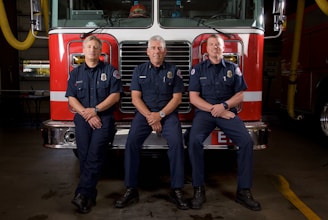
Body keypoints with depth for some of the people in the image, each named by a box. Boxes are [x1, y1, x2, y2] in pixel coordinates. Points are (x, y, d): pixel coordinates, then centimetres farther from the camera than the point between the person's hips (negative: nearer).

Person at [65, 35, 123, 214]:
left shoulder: (110, 70, 7)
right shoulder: (75, 73, 13)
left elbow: (115, 95, -1)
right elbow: (71, 99, 5)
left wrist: (95, 109, -12)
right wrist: (87, 115, -10)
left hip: (104, 117, -2)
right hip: (83, 118, 2)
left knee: (95, 154, -18)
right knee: (84, 156, -7)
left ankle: (82, 194, -18)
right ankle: (90, 196, 2)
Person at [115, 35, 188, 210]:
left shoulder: (173, 70, 7)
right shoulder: (139, 70, 9)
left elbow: (177, 98, 0)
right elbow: (135, 98, 2)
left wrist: (160, 115, -13)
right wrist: (149, 116, -12)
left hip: (168, 113, -1)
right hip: (144, 113, 1)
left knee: (177, 142, -27)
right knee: (132, 142, -24)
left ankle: (177, 190, -19)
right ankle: (131, 189, -17)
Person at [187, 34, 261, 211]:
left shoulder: (233, 69, 11)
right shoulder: (198, 69, 8)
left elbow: (240, 95, 6)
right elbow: (193, 97, -1)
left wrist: (224, 105, -13)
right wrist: (214, 109, -12)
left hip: (228, 112, 2)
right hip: (204, 112, -1)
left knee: (246, 141, -23)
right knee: (194, 140, -30)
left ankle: (243, 191, -12)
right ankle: (199, 189, -19)